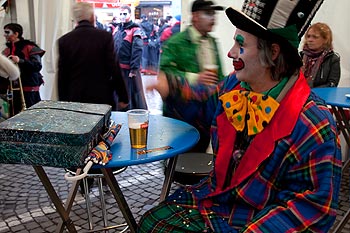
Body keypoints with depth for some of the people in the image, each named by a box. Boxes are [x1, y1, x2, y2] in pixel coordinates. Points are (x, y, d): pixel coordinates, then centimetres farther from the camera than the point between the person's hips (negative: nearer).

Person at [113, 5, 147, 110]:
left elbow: (137, 51, -15)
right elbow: (113, 49, 17)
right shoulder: (117, 30, 13)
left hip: (130, 69, -7)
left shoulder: (135, 30, -8)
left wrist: (134, 69, -20)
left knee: (134, 94, -1)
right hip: (117, 68, 7)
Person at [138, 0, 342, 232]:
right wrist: (172, 86, 3)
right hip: (214, 198, 7)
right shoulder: (235, 85, -3)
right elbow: (209, 102, 20)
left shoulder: (311, 124, -26)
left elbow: (315, 206, -22)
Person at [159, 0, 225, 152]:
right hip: (181, 113, -6)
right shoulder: (176, 42, -10)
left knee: (200, 151, 16)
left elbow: (219, 74, 22)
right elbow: (165, 71, -20)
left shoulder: (212, 42, 13)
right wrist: (194, 78, -26)